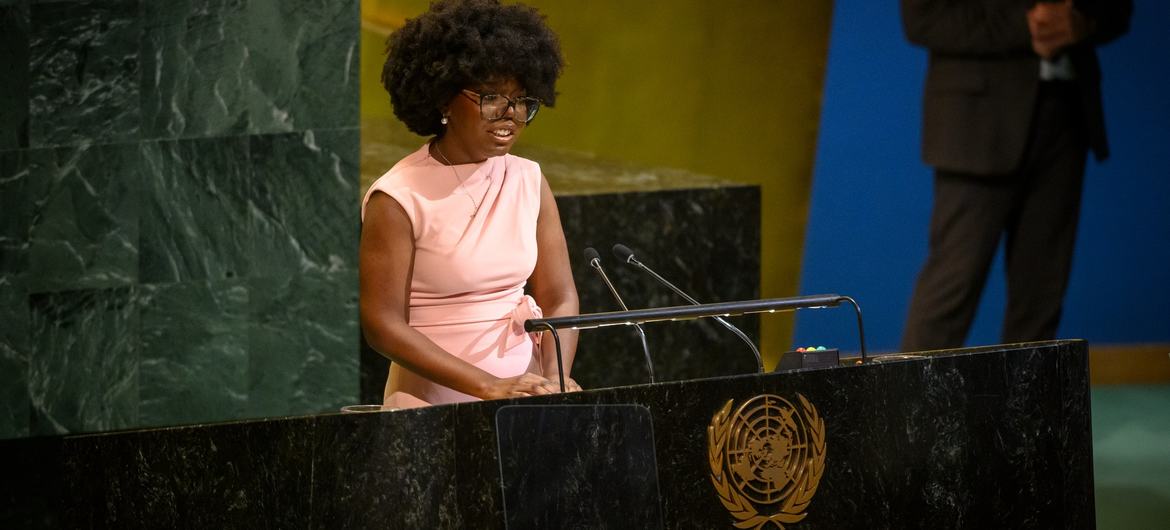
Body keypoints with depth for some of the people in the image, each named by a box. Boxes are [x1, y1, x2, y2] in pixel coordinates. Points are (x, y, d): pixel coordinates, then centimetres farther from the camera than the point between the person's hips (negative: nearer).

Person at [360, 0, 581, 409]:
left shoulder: (529, 183, 8)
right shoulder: (398, 201, -8)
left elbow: (559, 298, 9)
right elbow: (383, 324, -11)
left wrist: (555, 380, -10)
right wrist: (489, 386, -17)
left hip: (524, 402, 4)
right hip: (432, 408, -4)